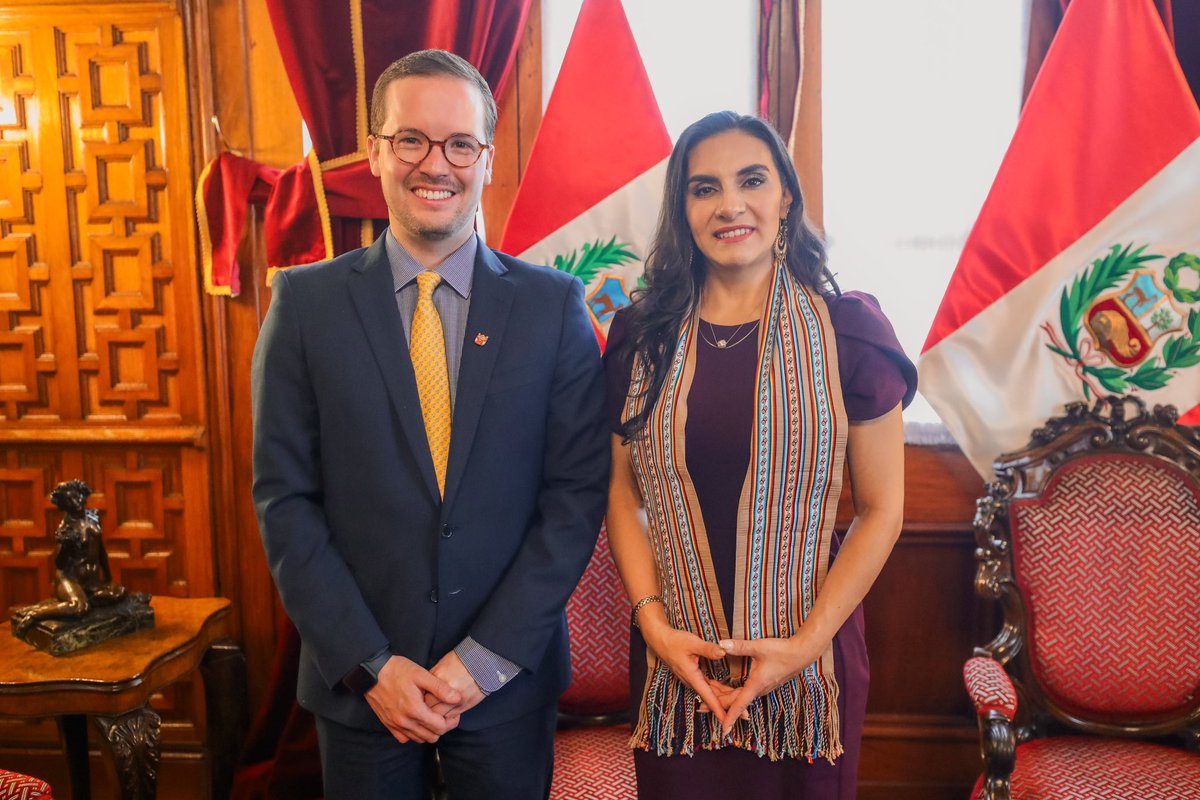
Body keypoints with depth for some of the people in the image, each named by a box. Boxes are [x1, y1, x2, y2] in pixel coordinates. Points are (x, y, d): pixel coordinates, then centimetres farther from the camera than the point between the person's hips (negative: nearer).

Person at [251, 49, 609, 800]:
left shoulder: (555, 304, -4)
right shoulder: (307, 302, -3)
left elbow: (577, 494, -6)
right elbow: (285, 499, -4)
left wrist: (486, 658, -11)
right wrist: (369, 665, -9)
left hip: (510, 680, 0)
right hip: (357, 682, 0)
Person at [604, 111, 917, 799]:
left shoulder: (847, 329, -6)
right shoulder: (642, 335, 1)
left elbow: (881, 512, -5)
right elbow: (625, 492, 4)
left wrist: (806, 643, -12)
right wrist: (653, 622, -7)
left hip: (808, 661, -1)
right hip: (673, 662, 2)